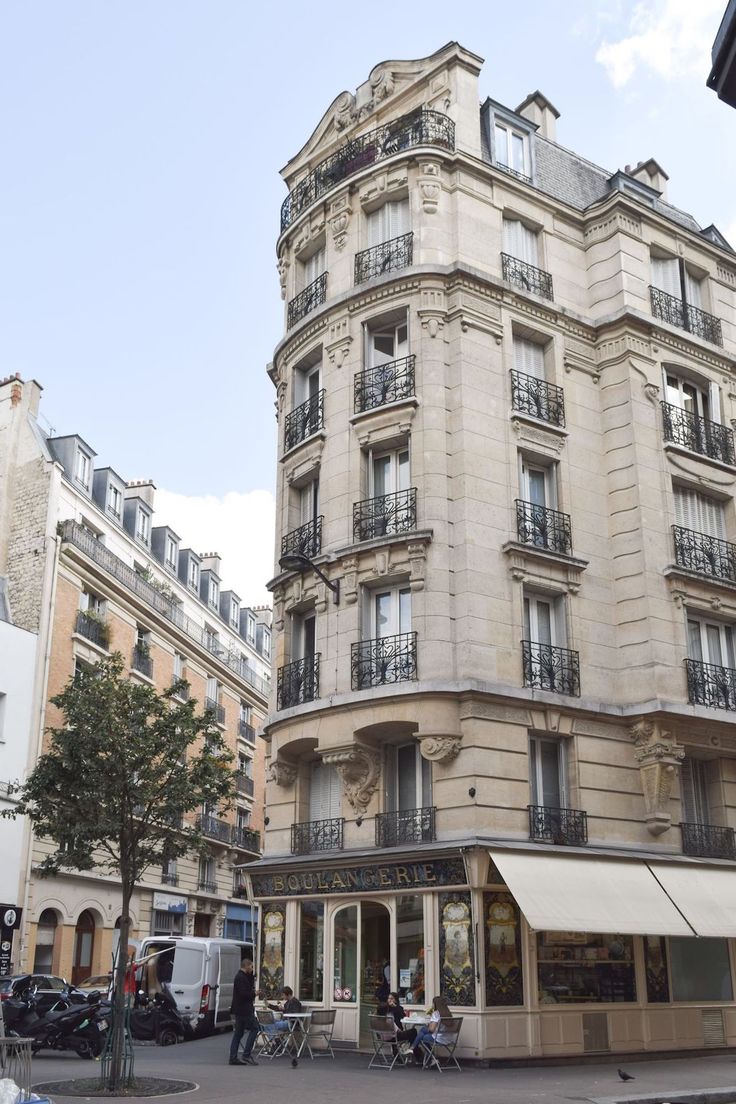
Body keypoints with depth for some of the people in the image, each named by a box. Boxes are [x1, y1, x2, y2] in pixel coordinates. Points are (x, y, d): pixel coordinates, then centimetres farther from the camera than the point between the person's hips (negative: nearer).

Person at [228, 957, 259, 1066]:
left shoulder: (240, 976, 17)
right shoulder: (241, 978, -15)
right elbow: (243, 994, -24)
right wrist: (254, 993, -10)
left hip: (239, 1010, 10)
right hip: (244, 1010, -10)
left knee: (238, 1033, 10)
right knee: (254, 1029, -7)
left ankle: (233, 1058, 9)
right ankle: (246, 1055, -9)